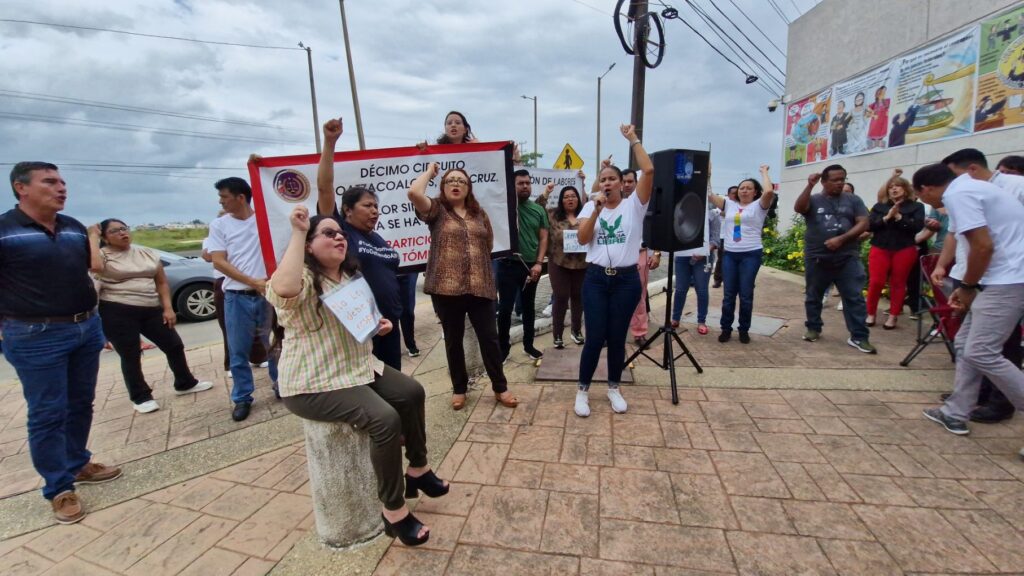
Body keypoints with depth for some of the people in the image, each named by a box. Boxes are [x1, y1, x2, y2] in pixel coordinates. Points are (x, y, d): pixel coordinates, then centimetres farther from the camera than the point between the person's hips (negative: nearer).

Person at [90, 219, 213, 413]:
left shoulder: (147, 253, 10)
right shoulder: (104, 255, -3)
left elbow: (162, 283, 11)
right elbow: (94, 266, -29)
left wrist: (168, 308, 2)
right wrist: (93, 236, -15)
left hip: (151, 310, 5)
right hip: (117, 312, -4)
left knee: (174, 345, 8)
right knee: (131, 356, 3)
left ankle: (185, 384, 25)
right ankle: (141, 397, 19)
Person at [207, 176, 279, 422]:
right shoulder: (219, 225, 4)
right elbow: (218, 262, -3)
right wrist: (253, 282, -14)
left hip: (267, 294, -1)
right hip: (237, 298, 1)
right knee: (238, 352, 9)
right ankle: (242, 398, 23)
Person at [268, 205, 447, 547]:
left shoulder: (350, 276, 11)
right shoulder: (302, 280, -17)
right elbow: (283, 290, -45)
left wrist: (375, 325, 4)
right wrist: (298, 233, -34)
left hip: (358, 367, 9)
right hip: (314, 385, -9)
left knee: (412, 393, 2)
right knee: (385, 419, -25)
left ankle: (418, 470, 21)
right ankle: (393, 511, -7)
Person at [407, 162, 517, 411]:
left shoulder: (479, 213, 13)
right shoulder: (437, 210, 3)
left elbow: (489, 244, 22)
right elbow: (414, 192, -15)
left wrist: (473, 256, 11)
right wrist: (429, 171, 0)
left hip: (481, 286, 2)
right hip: (446, 287, -2)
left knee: (489, 338, 6)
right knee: (453, 340, 10)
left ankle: (500, 388, 22)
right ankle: (459, 389, 28)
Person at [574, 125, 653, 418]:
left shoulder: (634, 204, 2)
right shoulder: (590, 206, 6)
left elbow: (649, 170, -11)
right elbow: (582, 239, -8)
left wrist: (633, 139, -5)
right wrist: (596, 210, -16)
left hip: (627, 279, 0)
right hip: (595, 279, 0)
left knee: (617, 338, 8)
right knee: (595, 338, -1)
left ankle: (613, 388, 29)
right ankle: (583, 390, 17)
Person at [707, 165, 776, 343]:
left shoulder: (759, 206, 3)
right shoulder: (729, 205, 13)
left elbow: (769, 191, -17)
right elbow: (708, 195, 7)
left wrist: (764, 172, -2)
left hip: (751, 254, -3)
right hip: (729, 254, 3)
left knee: (746, 295, 3)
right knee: (729, 294, 7)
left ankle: (744, 330, 17)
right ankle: (726, 328, 17)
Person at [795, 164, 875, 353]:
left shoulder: (853, 200, 8)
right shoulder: (813, 200, 4)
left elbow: (863, 224, 0)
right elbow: (798, 208, -17)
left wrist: (841, 239, -13)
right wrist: (809, 186, -23)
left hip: (847, 259, 1)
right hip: (816, 259, 0)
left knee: (854, 298, -1)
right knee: (813, 297, 11)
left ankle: (859, 337, 6)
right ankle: (813, 328, 27)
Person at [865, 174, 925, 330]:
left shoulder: (916, 206, 5)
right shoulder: (879, 207, 9)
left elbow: (917, 226, -7)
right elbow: (869, 225, -2)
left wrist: (899, 217, -14)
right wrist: (886, 218, -14)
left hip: (904, 250, 0)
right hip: (880, 249, 1)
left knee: (898, 283, 5)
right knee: (875, 282, -4)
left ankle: (893, 316, 15)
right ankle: (870, 314, 10)